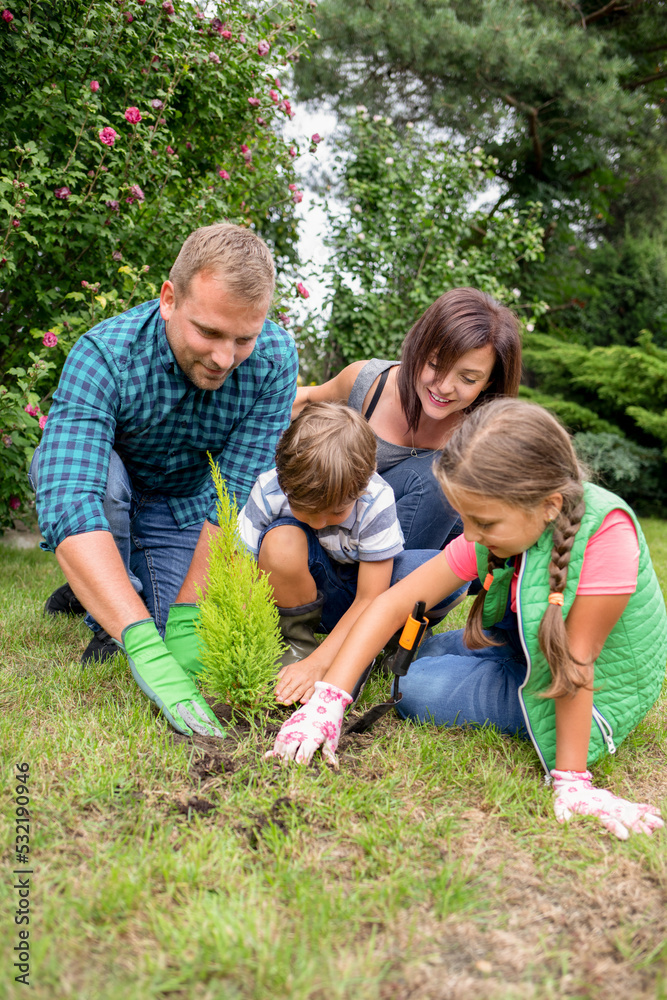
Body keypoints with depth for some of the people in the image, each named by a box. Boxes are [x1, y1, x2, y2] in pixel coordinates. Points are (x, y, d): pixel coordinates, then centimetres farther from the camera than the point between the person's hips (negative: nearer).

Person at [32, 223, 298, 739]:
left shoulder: (274, 360, -27)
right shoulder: (103, 357, -35)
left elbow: (236, 498, -26)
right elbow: (69, 504, -46)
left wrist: (188, 617, -34)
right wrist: (145, 650, -56)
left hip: (186, 507, 1)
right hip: (105, 490, -1)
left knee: (196, 650, -18)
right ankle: (98, 600, -10)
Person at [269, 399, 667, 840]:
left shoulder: (606, 533, -35)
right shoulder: (498, 528, -16)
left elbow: (577, 660, -30)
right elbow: (394, 604, -19)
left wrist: (571, 780, -24)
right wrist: (327, 701, -26)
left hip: (598, 696, -6)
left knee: (418, 689, -16)